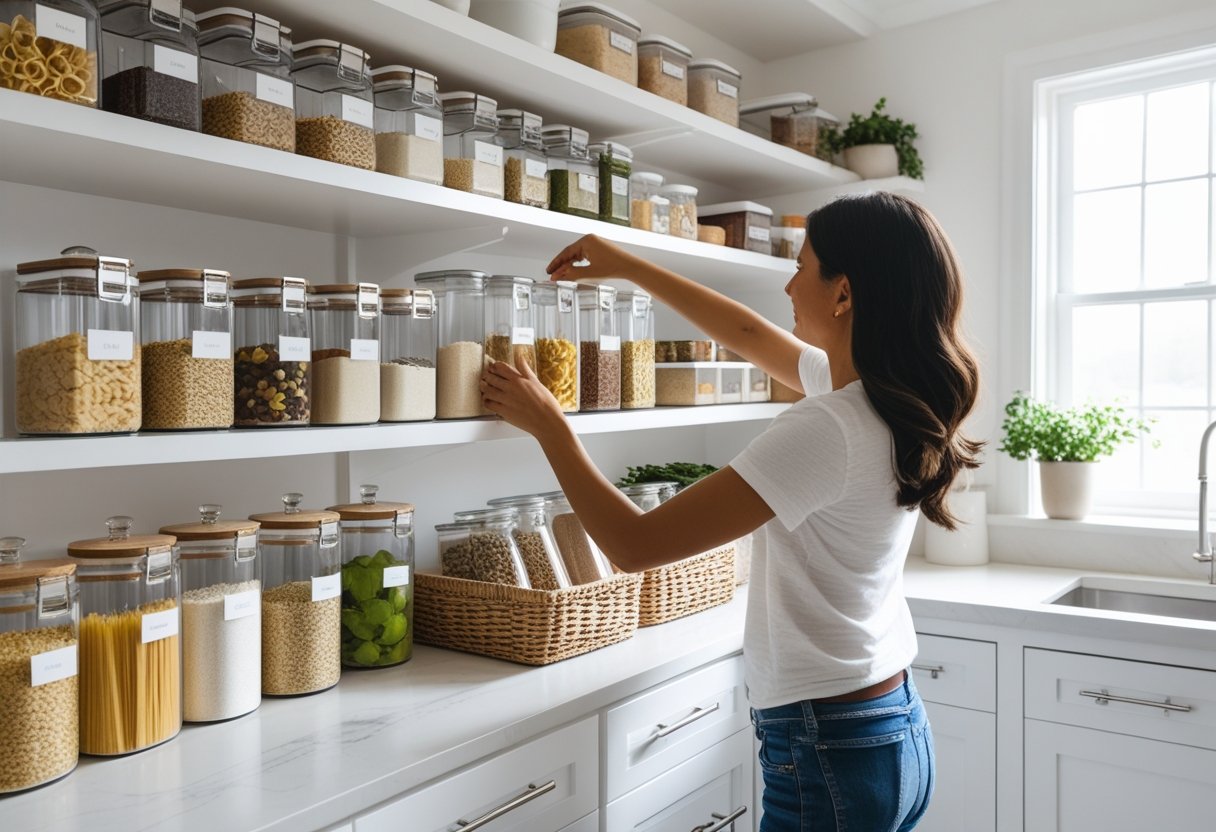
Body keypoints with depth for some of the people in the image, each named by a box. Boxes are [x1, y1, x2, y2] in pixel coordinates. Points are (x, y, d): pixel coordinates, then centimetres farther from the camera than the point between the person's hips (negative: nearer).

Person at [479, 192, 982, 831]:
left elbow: (633, 544, -24)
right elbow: (752, 335, 15)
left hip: (828, 755, -8)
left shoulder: (828, 428, -26)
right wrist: (626, 266, 20)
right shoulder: (894, 397, 0)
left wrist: (546, 422, -11)